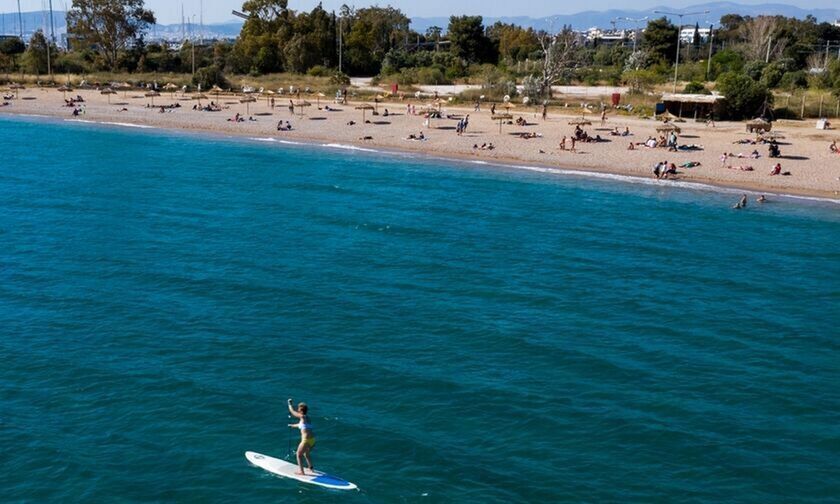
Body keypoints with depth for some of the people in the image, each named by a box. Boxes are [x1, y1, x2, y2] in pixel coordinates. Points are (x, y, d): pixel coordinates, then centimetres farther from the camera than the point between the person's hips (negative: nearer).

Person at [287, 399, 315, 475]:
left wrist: (289, 404, 15)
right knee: (306, 453, 31)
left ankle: (302, 472, 7)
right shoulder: (306, 417, 13)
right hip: (312, 439, 9)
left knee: (298, 455, 7)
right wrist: (293, 425, 50)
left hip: (306, 440, -9)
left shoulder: (303, 416, -11)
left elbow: (292, 412, -1)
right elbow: (300, 425, 33)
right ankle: (310, 468, 44)